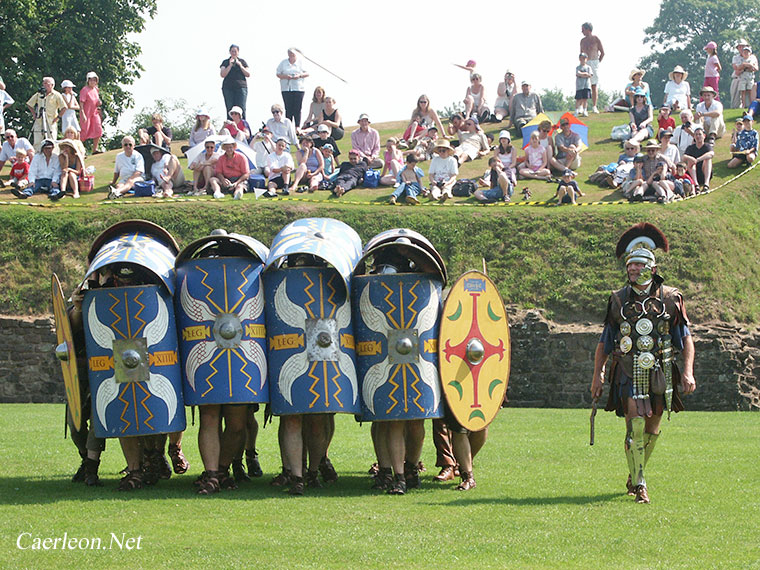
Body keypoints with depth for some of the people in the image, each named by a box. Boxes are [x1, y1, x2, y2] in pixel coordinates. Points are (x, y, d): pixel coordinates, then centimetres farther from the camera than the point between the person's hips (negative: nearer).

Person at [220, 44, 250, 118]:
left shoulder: (242, 61, 15)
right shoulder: (225, 62, 14)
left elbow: (248, 74, 8)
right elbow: (222, 74, 1)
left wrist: (240, 65, -3)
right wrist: (230, 65, -7)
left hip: (241, 87, 0)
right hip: (228, 88, 0)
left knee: (241, 109, -11)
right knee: (230, 109, -8)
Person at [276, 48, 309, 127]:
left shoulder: (301, 62, 7)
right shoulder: (283, 63, 10)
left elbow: (307, 73, 8)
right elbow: (278, 74, 9)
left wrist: (299, 75, -11)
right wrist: (285, 76, -10)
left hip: (298, 89, -1)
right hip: (286, 89, 1)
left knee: (297, 109, -5)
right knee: (288, 109, -3)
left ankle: (297, 127, -1)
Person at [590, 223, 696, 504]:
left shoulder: (670, 299, 2)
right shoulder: (619, 300, 4)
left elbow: (686, 337, 5)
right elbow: (604, 341, 11)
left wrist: (688, 372, -6)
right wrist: (597, 375, 5)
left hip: (660, 374, 1)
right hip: (630, 374, -1)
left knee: (652, 430, 10)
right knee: (635, 426, -12)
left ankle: (634, 477, 29)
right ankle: (638, 485, -9)